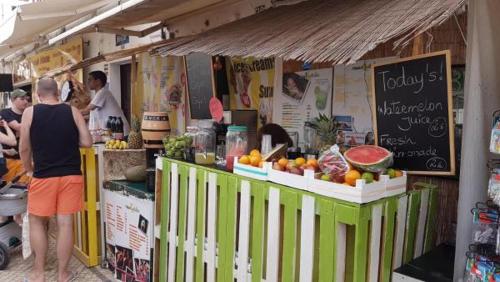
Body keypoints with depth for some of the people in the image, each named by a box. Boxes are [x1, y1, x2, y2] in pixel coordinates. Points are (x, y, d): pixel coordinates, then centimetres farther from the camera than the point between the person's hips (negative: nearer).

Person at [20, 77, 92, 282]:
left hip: (43, 176, -1)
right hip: (71, 175, 1)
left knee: (37, 222, 16)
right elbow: (87, 142, -2)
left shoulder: (30, 112, -2)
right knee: (65, 223, 7)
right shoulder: (72, 111, 0)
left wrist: (28, 169, 18)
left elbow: (24, 148, 1)